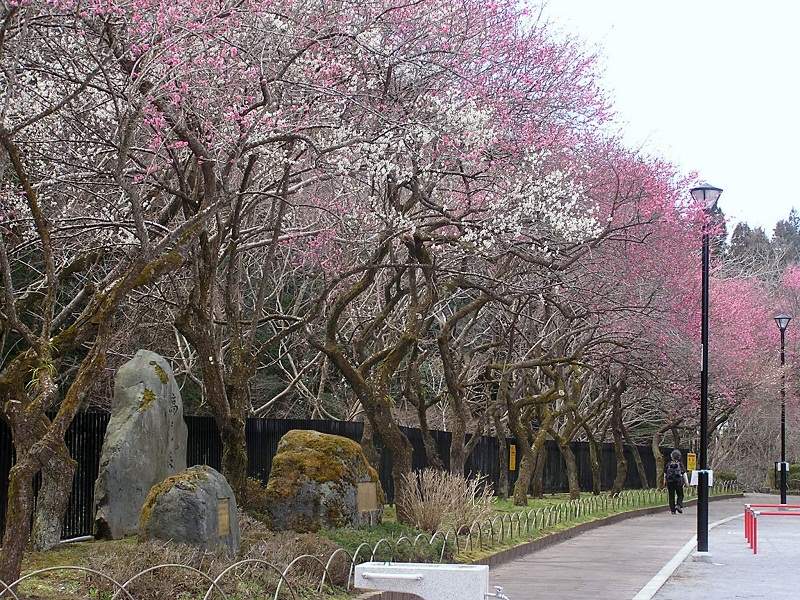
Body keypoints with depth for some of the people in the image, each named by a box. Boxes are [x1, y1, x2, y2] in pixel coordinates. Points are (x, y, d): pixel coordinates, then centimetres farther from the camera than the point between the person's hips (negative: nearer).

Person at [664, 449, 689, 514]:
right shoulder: (680, 465, -4)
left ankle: (672, 510, 6)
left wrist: (665, 481, 21)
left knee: (671, 496, 7)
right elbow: (684, 474, -4)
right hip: (678, 482, -2)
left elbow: (665, 474, 9)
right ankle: (679, 505, -13)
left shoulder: (668, 465, 2)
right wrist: (686, 482, 3)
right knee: (680, 495, 11)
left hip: (670, 483, 2)